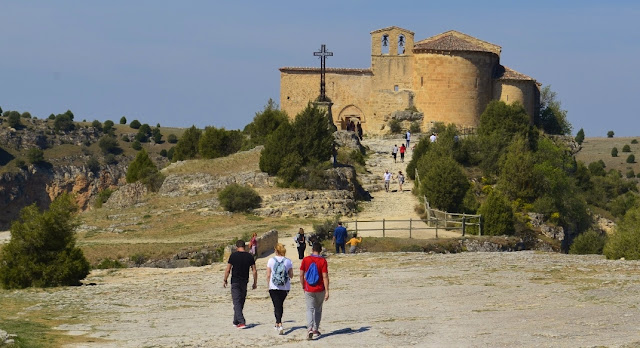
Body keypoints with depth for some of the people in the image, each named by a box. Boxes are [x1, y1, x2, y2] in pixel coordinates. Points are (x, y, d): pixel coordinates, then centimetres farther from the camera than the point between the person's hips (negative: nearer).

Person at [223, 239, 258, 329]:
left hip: (235, 282, -3)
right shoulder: (249, 256, 1)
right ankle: (236, 321, 27)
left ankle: (241, 322, -18)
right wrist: (255, 283, 10)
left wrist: (225, 280, 4)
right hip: (244, 282, 3)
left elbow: (228, 270, -7)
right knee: (241, 303, 16)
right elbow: (254, 271, 1)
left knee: (237, 302, -5)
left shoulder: (233, 255, -7)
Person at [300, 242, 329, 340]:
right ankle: (315, 330, 21)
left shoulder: (305, 260, -3)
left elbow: (301, 275, -1)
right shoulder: (323, 261, -8)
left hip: (309, 290, 0)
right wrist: (327, 291, -10)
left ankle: (309, 329, -19)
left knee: (310, 309, 1)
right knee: (318, 310, 17)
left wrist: (303, 287, 13)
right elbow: (325, 277, -12)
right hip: (320, 290, 0)